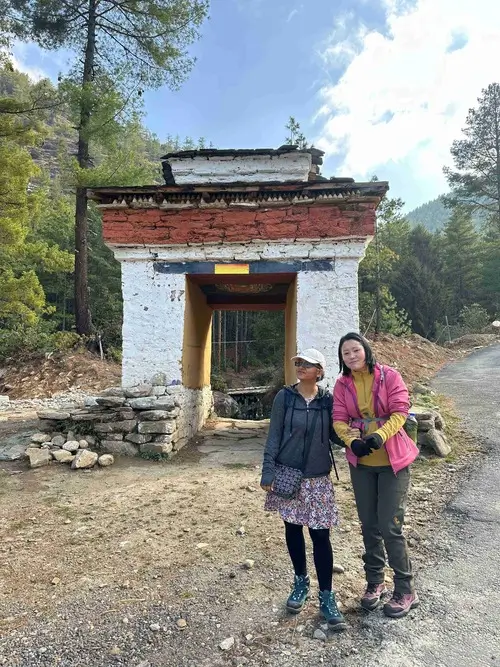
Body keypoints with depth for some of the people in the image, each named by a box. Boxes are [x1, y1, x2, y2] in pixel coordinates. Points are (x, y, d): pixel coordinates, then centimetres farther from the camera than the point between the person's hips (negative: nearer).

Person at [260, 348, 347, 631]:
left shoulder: (328, 400, -3)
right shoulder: (284, 397, -6)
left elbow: (335, 434, 4)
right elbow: (274, 436, -4)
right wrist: (268, 472, -7)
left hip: (318, 478, 0)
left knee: (321, 535, 1)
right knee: (293, 529, 13)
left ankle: (327, 597, 17)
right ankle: (301, 582, 35)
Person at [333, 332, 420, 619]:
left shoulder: (389, 376, -9)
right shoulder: (342, 385, 0)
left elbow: (400, 412, -15)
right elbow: (339, 420, -4)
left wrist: (379, 436, -30)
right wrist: (352, 441, -23)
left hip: (393, 460, -4)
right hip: (361, 462, 4)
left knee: (390, 526, -1)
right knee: (369, 525, 15)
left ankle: (406, 590, 19)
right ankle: (375, 582, 34)